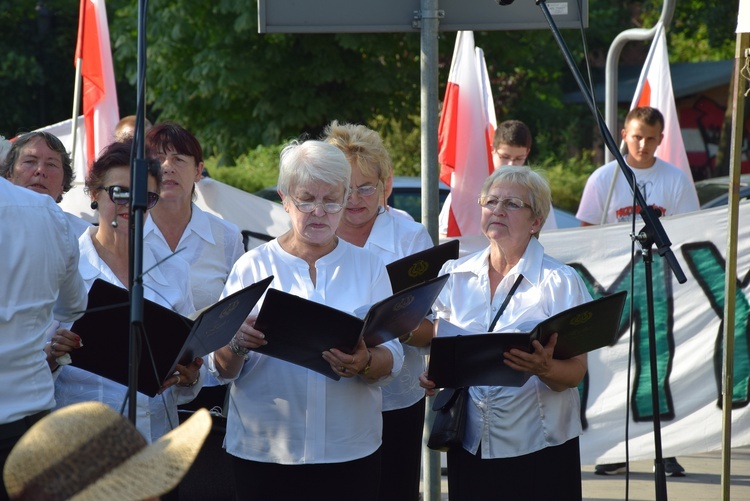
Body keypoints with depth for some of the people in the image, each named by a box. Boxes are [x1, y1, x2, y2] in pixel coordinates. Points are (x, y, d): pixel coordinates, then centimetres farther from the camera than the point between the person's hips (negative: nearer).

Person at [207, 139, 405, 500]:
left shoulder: (368, 267, 7)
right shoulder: (253, 266, 3)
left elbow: (392, 359, -1)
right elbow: (222, 369, -1)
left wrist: (365, 364, -22)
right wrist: (237, 345, -23)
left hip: (351, 452, 1)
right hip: (264, 453, -1)